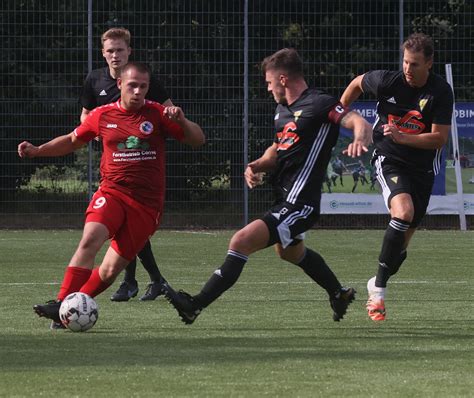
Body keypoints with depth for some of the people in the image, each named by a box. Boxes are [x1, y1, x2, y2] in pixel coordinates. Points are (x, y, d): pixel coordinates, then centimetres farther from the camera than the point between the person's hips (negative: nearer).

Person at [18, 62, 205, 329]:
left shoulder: (157, 114, 2)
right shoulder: (103, 116, 7)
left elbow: (198, 140, 0)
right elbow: (72, 141, 22)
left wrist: (181, 121, -20)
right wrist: (37, 151, 10)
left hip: (147, 204, 0)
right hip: (112, 193, 1)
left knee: (110, 271, -5)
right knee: (90, 239, -29)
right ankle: (61, 304, -29)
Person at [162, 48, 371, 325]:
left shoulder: (319, 104, -14)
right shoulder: (283, 109, 14)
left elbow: (360, 123, -25)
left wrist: (359, 139, -48)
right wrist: (257, 166, 2)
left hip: (299, 204, -11)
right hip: (283, 198, 11)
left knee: (241, 241, -23)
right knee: (290, 251, 36)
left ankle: (195, 306, -23)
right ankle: (340, 294, 57)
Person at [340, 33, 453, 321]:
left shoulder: (441, 92, -13)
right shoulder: (387, 81, -12)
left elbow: (439, 138, -15)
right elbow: (357, 83, 10)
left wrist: (403, 137, -27)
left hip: (423, 167, 2)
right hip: (389, 160, -2)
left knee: (404, 237, 7)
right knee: (404, 212, -29)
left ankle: (377, 285, 33)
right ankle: (379, 289, -24)